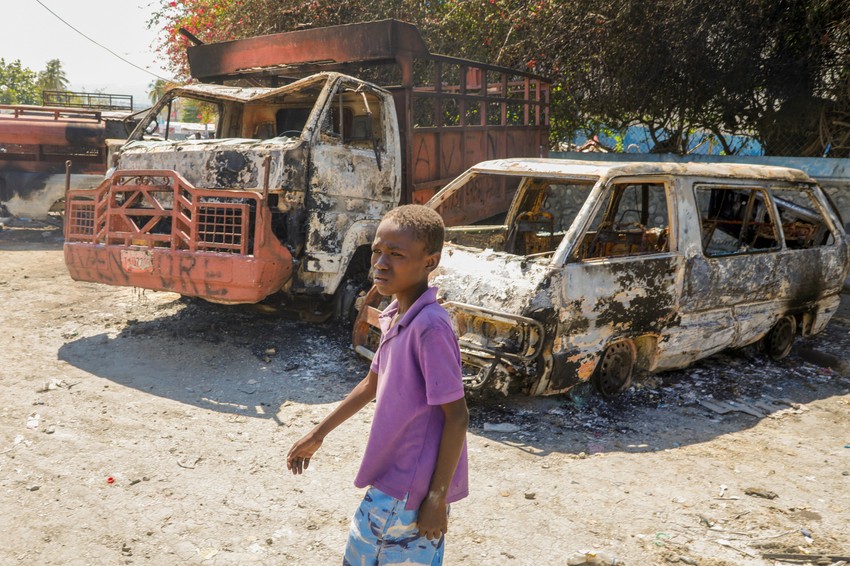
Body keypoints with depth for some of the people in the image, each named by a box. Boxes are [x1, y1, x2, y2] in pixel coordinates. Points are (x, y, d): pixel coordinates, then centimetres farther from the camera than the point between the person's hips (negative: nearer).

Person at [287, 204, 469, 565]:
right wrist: (318, 435, 23)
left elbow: (457, 415, -21)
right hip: (393, 479, 9)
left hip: (410, 492, -9)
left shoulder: (430, 327, -24)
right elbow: (372, 384, 18)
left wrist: (438, 497, -18)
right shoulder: (394, 317, 4)